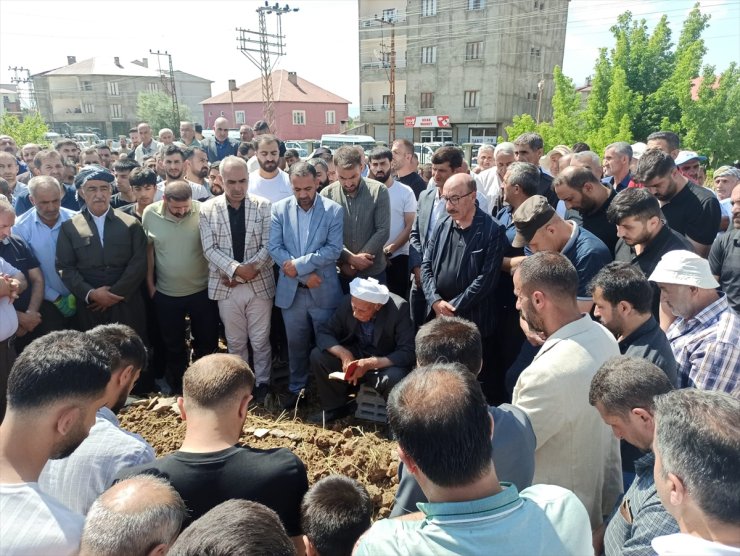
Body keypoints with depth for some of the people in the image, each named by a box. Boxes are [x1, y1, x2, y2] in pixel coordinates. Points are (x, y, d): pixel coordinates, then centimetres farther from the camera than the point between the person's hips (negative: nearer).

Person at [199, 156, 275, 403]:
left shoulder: (263, 206, -2)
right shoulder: (208, 209, 0)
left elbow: (268, 246, -5)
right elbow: (210, 249, -6)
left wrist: (250, 269, -15)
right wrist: (236, 269, -18)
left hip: (259, 283, -1)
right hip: (226, 286, 1)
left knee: (260, 341, 9)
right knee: (235, 342, 14)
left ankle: (262, 383, 27)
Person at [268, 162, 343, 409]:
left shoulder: (334, 210, -5)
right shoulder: (279, 209, 0)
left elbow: (333, 250, -12)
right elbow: (274, 247, -6)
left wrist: (298, 264, -18)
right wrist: (305, 275, -14)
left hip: (323, 290, -2)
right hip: (291, 290, 2)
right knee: (296, 344, 15)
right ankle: (297, 388, 33)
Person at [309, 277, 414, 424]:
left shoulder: (399, 308, -26)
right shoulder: (347, 302, -15)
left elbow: (407, 353, -24)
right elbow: (324, 332, -8)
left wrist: (370, 364, -36)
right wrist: (344, 354, -27)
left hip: (386, 362, -4)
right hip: (355, 355, 4)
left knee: (395, 378, -36)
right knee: (317, 355, -17)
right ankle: (335, 407, 5)